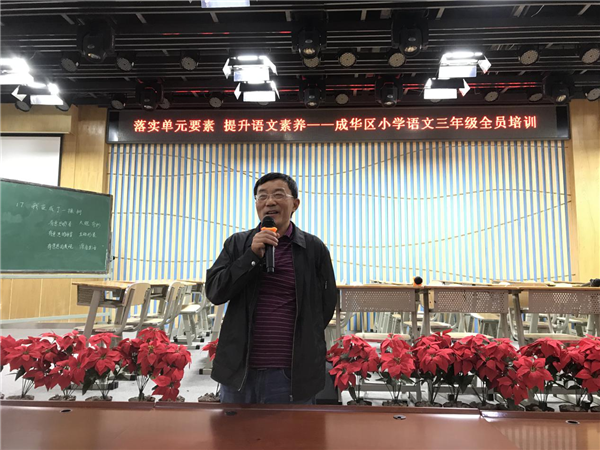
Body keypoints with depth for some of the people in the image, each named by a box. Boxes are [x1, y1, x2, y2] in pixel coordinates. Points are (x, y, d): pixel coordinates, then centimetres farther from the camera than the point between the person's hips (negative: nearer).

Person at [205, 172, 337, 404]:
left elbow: (326, 304, 7)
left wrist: (304, 345, 9)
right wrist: (253, 256, -13)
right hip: (238, 369, 2)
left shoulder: (314, 248, 1)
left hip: (292, 372, -1)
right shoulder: (237, 243, 5)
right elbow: (214, 292, -3)